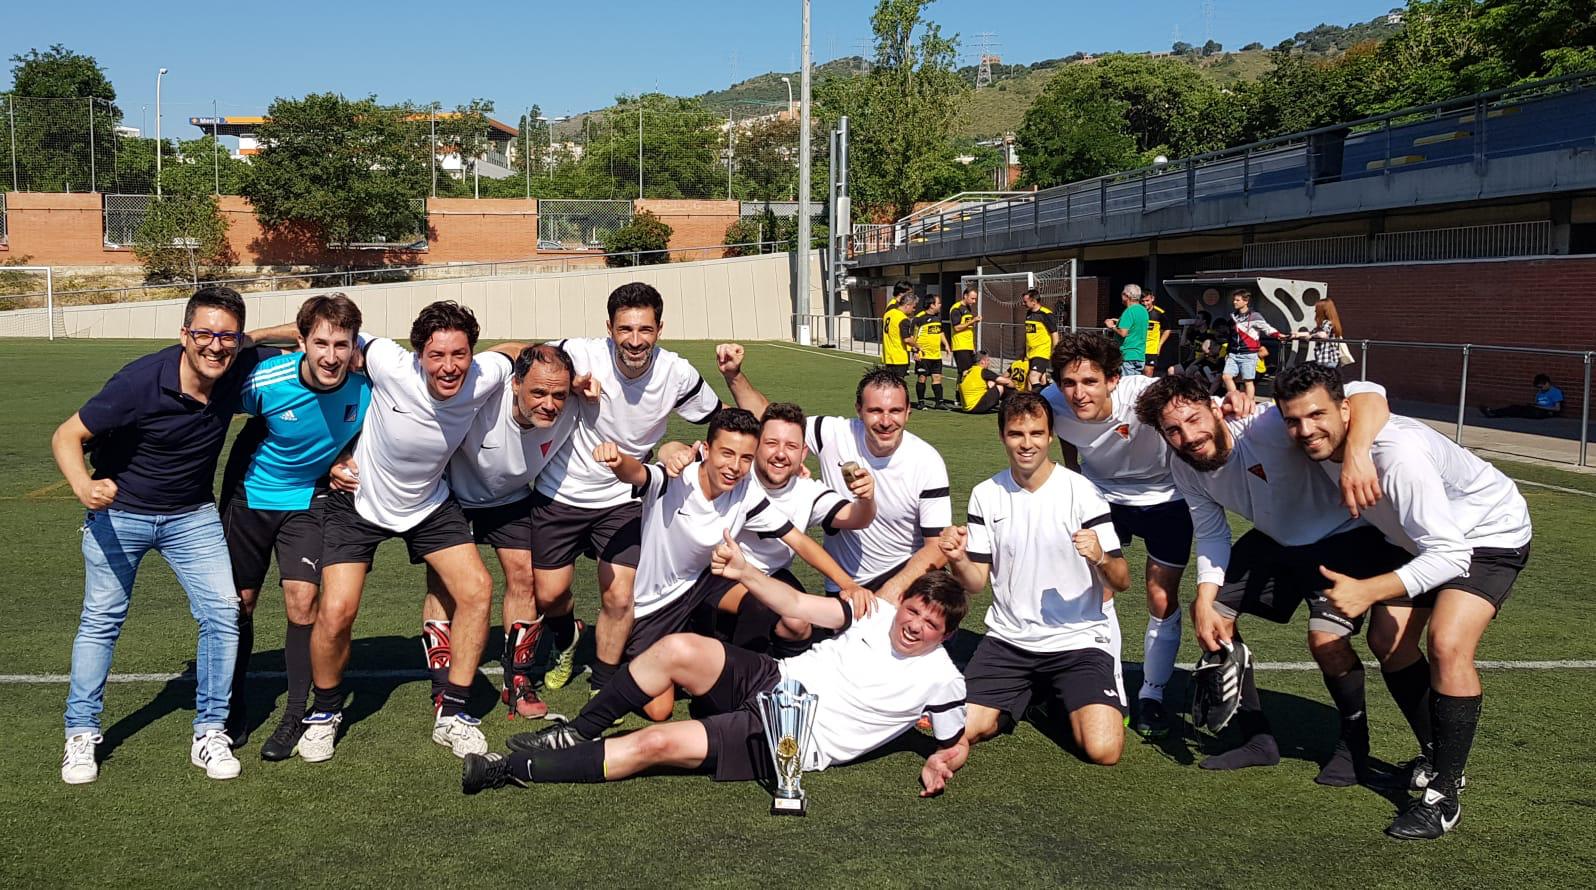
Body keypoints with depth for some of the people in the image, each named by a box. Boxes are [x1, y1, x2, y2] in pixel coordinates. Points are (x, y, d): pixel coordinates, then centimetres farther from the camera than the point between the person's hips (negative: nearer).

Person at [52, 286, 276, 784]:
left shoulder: (242, 369, -18)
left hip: (192, 514, 3)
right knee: (101, 619, 4)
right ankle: (81, 734, 20)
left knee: (223, 612, -6)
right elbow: (66, 436, -21)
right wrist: (83, 486, -39)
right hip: (119, 511, -3)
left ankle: (210, 732, 7)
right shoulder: (140, 381, -28)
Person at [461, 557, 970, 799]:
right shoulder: (879, 612, 6)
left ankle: (512, 770, -11)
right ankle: (579, 733, -1)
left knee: (656, 744, -20)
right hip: (772, 680, 5)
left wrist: (939, 765, -15)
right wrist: (744, 573, -7)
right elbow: (798, 606, 7)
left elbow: (958, 745, 8)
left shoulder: (940, 680, -4)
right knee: (678, 649, -22)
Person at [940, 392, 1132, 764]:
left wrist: (1101, 558, -31)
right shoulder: (986, 495, 2)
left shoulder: (1080, 492, -10)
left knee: (1103, 749, -20)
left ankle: (1067, 700, 15)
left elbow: (1121, 581, -9)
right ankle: (1027, 697, 19)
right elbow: (976, 582, 4)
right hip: (1008, 639, 3)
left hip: (1079, 640, -3)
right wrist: (957, 562, -18)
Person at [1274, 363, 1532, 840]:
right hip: (1431, 536, 8)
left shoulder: (1398, 455, -41)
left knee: (1448, 646, -24)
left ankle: (1444, 797, -12)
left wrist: (1367, 591, -50)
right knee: (1387, 638, 5)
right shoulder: (1323, 444, -17)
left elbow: (1449, 556, -41)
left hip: (1491, 533, -8)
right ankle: (1434, 758, 25)